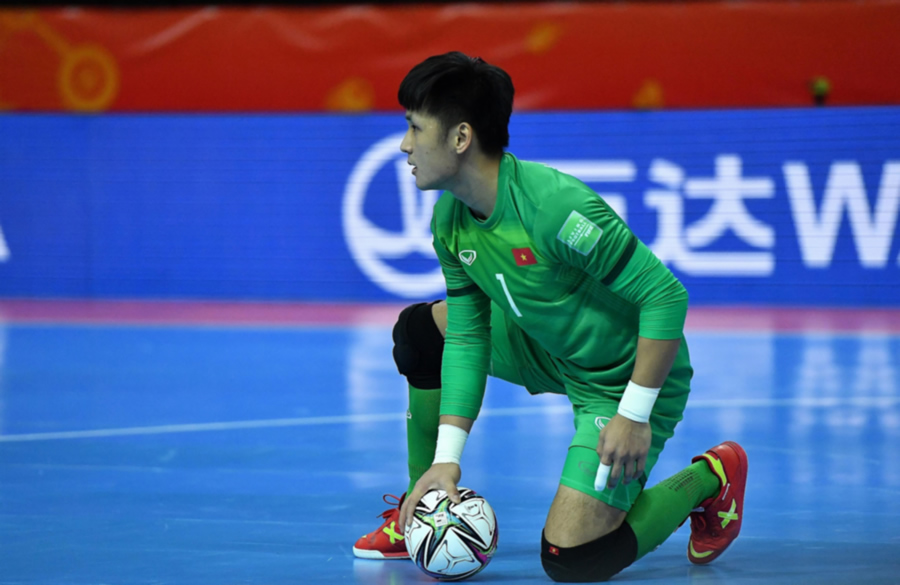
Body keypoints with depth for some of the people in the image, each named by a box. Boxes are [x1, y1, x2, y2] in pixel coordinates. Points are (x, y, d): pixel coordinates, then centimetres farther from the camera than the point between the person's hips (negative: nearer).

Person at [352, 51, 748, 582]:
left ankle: (709, 478, 7)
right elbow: (467, 338, -1)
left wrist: (635, 416, -28)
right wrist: (448, 457, -10)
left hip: (625, 380, -8)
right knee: (421, 330, 7)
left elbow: (665, 296, -30)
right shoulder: (449, 220, -7)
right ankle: (419, 509, 21)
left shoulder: (552, 205, -33)